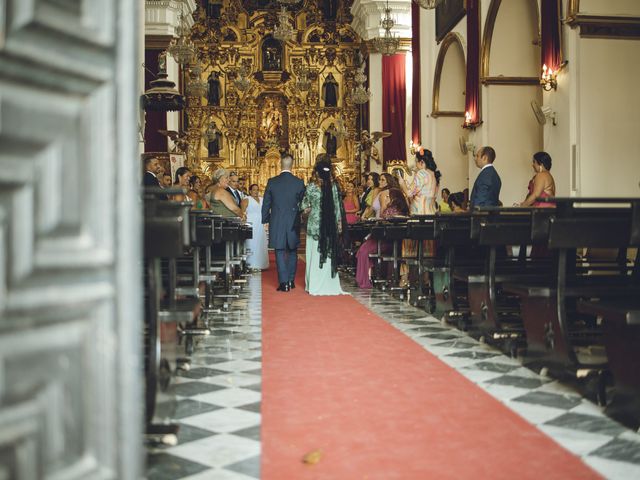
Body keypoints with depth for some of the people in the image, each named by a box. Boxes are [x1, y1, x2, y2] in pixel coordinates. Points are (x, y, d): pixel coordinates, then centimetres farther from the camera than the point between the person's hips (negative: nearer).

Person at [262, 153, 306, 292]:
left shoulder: (272, 182, -6)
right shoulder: (299, 183, -5)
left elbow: (266, 204, 0)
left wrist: (265, 220, 12)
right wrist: (301, 219, 17)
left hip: (276, 223, -1)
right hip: (294, 223, 1)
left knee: (280, 253, 4)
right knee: (292, 252, 16)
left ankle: (283, 283, 0)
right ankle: (291, 281, 18)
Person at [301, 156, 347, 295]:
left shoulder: (311, 187, -9)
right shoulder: (333, 186, -2)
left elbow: (304, 206, -1)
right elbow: (337, 207, 3)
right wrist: (339, 223, 11)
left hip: (315, 223, -2)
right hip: (331, 225, 3)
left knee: (316, 253, 4)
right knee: (329, 253, 9)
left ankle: (315, 285, 6)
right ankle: (329, 285, 12)